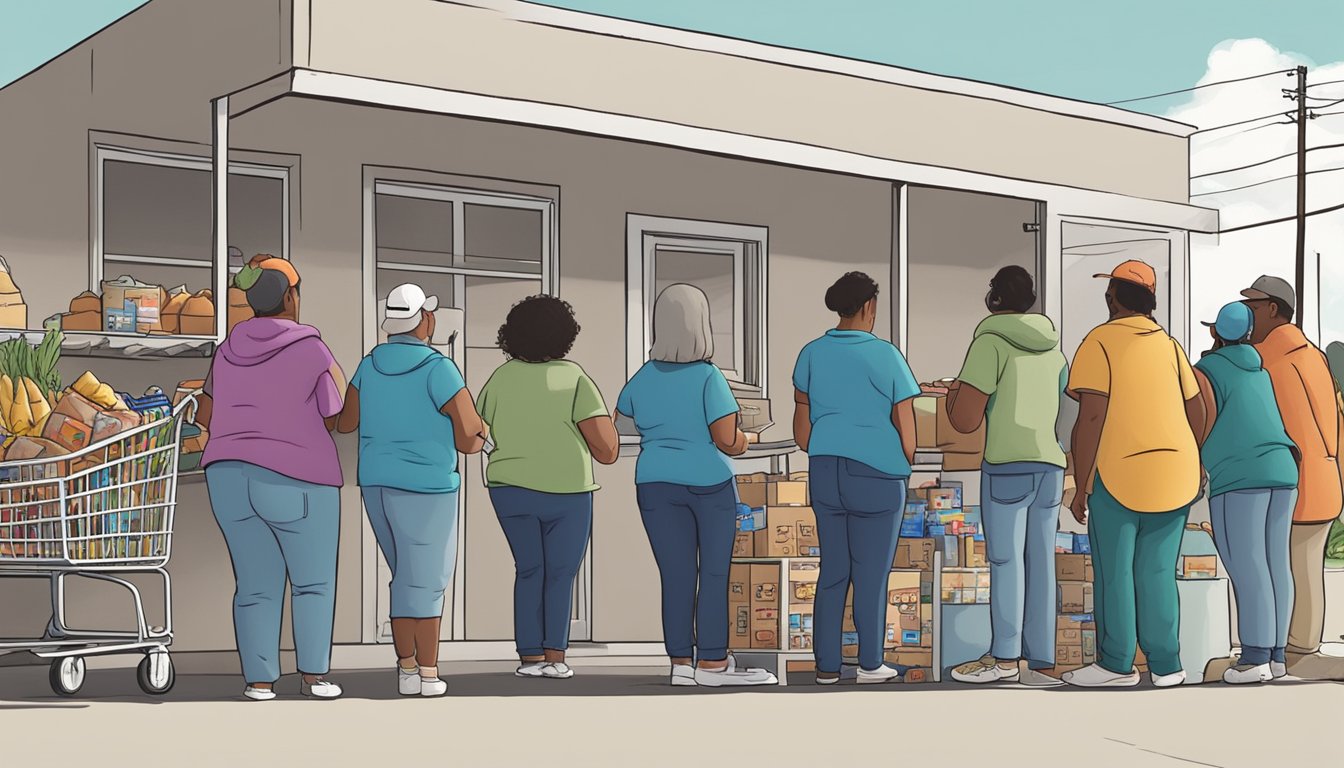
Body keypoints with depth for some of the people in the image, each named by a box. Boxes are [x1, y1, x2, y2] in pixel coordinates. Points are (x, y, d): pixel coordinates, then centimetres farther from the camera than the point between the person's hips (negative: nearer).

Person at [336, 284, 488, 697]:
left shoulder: (371, 365, 5)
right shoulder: (438, 369, -14)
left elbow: (345, 422, 11)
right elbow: (471, 437, -15)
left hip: (377, 485, 6)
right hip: (425, 487, -6)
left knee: (408, 579, 16)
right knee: (426, 581, 4)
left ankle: (407, 669, 15)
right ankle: (428, 673, 7)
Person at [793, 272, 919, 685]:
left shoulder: (811, 354, 5)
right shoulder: (884, 356, -7)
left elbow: (801, 425, 10)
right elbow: (906, 426, -5)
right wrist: (905, 466, 11)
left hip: (825, 473, 4)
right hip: (877, 475, -4)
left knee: (832, 571, 10)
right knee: (871, 573, 4)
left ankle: (826, 666, 11)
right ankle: (870, 664, 9)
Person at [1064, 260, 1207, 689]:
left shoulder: (1100, 342, -8)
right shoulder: (1169, 345, 10)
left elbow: (1091, 418, -14)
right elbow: (1197, 410, 13)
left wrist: (1081, 488, -10)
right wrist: (1186, 461, 26)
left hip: (1119, 475, -5)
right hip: (1175, 477, 5)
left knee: (1115, 573, 4)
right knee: (1157, 572, 11)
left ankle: (1116, 665, 9)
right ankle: (1166, 666, 11)